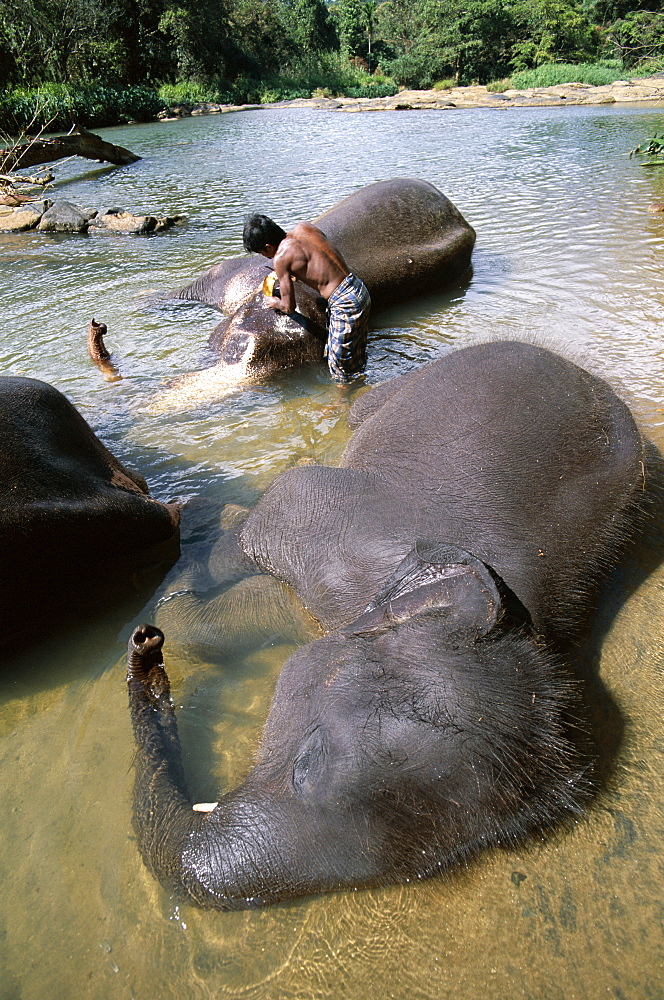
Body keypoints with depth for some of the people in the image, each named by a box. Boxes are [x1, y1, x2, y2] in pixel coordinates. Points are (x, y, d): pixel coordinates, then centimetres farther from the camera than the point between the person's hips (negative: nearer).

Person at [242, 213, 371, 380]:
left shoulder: (281, 258, -13)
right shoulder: (304, 227, 7)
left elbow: (289, 307, -5)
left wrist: (275, 303, 18)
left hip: (345, 303, -9)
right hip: (360, 290, 9)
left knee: (341, 369, 7)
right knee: (357, 360, 24)